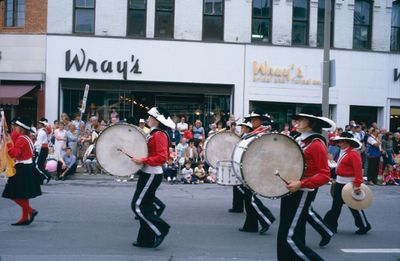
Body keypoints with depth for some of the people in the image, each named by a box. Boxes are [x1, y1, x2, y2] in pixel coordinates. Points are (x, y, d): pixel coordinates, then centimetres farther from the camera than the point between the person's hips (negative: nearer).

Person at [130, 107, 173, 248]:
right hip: (147, 173, 10)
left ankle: (160, 229, -3)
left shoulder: (159, 135, -15)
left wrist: (143, 160, -24)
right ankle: (146, 240, 18)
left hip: (151, 175, -10)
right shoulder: (153, 133, 15)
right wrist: (137, 157, 9)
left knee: (138, 206, -9)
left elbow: (162, 157, -23)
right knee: (145, 206, 12)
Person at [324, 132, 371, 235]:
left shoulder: (354, 154, -18)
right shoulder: (343, 152, 10)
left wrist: (357, 185, -28)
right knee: (336, 205, 12)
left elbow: (358, 170, -24)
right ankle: (331, 225, 19)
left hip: (349, 184, -9)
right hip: (339, 183, 9)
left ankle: (364, 226, 19)